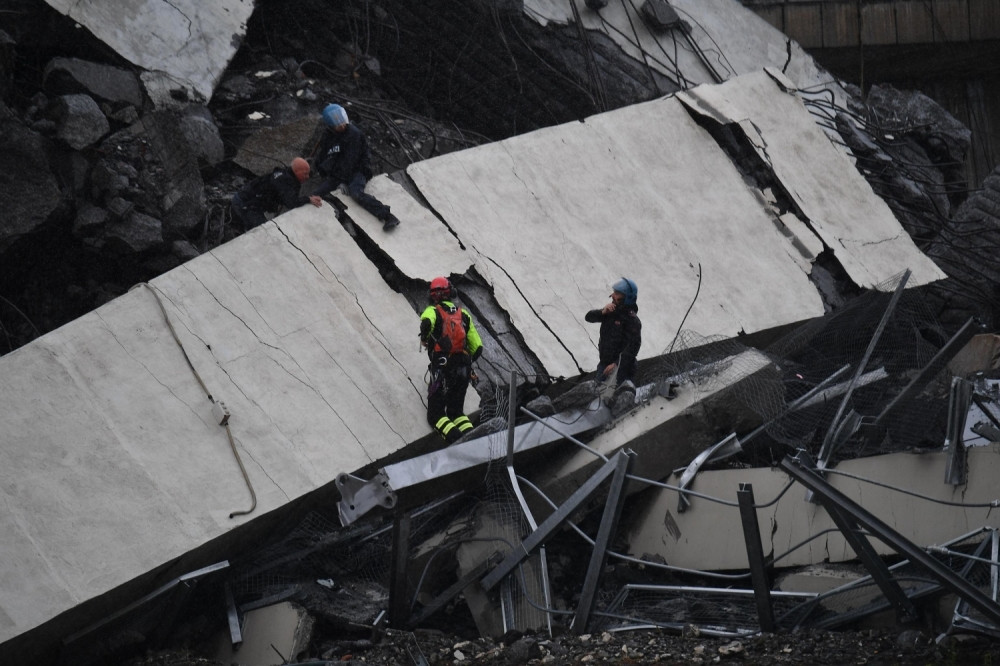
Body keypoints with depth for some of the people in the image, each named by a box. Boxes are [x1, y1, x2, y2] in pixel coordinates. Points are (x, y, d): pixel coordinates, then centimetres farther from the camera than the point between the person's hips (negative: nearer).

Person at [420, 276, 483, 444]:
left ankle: (455, 437, -26)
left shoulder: (432, 311, 4)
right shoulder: (464, 315, 15)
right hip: (463, 371, 4)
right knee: (456, 411, 16)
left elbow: (427, 322, -24)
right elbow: (477, 347, 12)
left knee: (435, 415, 2)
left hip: (441, 369, -4)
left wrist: (424, 338, -2)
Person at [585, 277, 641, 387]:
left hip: (621, 367, -8)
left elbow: (633, 346, -24)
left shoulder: (632, 319, -17)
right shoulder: (611, 311, 8)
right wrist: (602, 312, -13)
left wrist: (617, 364, -28)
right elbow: (589, 317, 8)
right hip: (604, 364, 8)